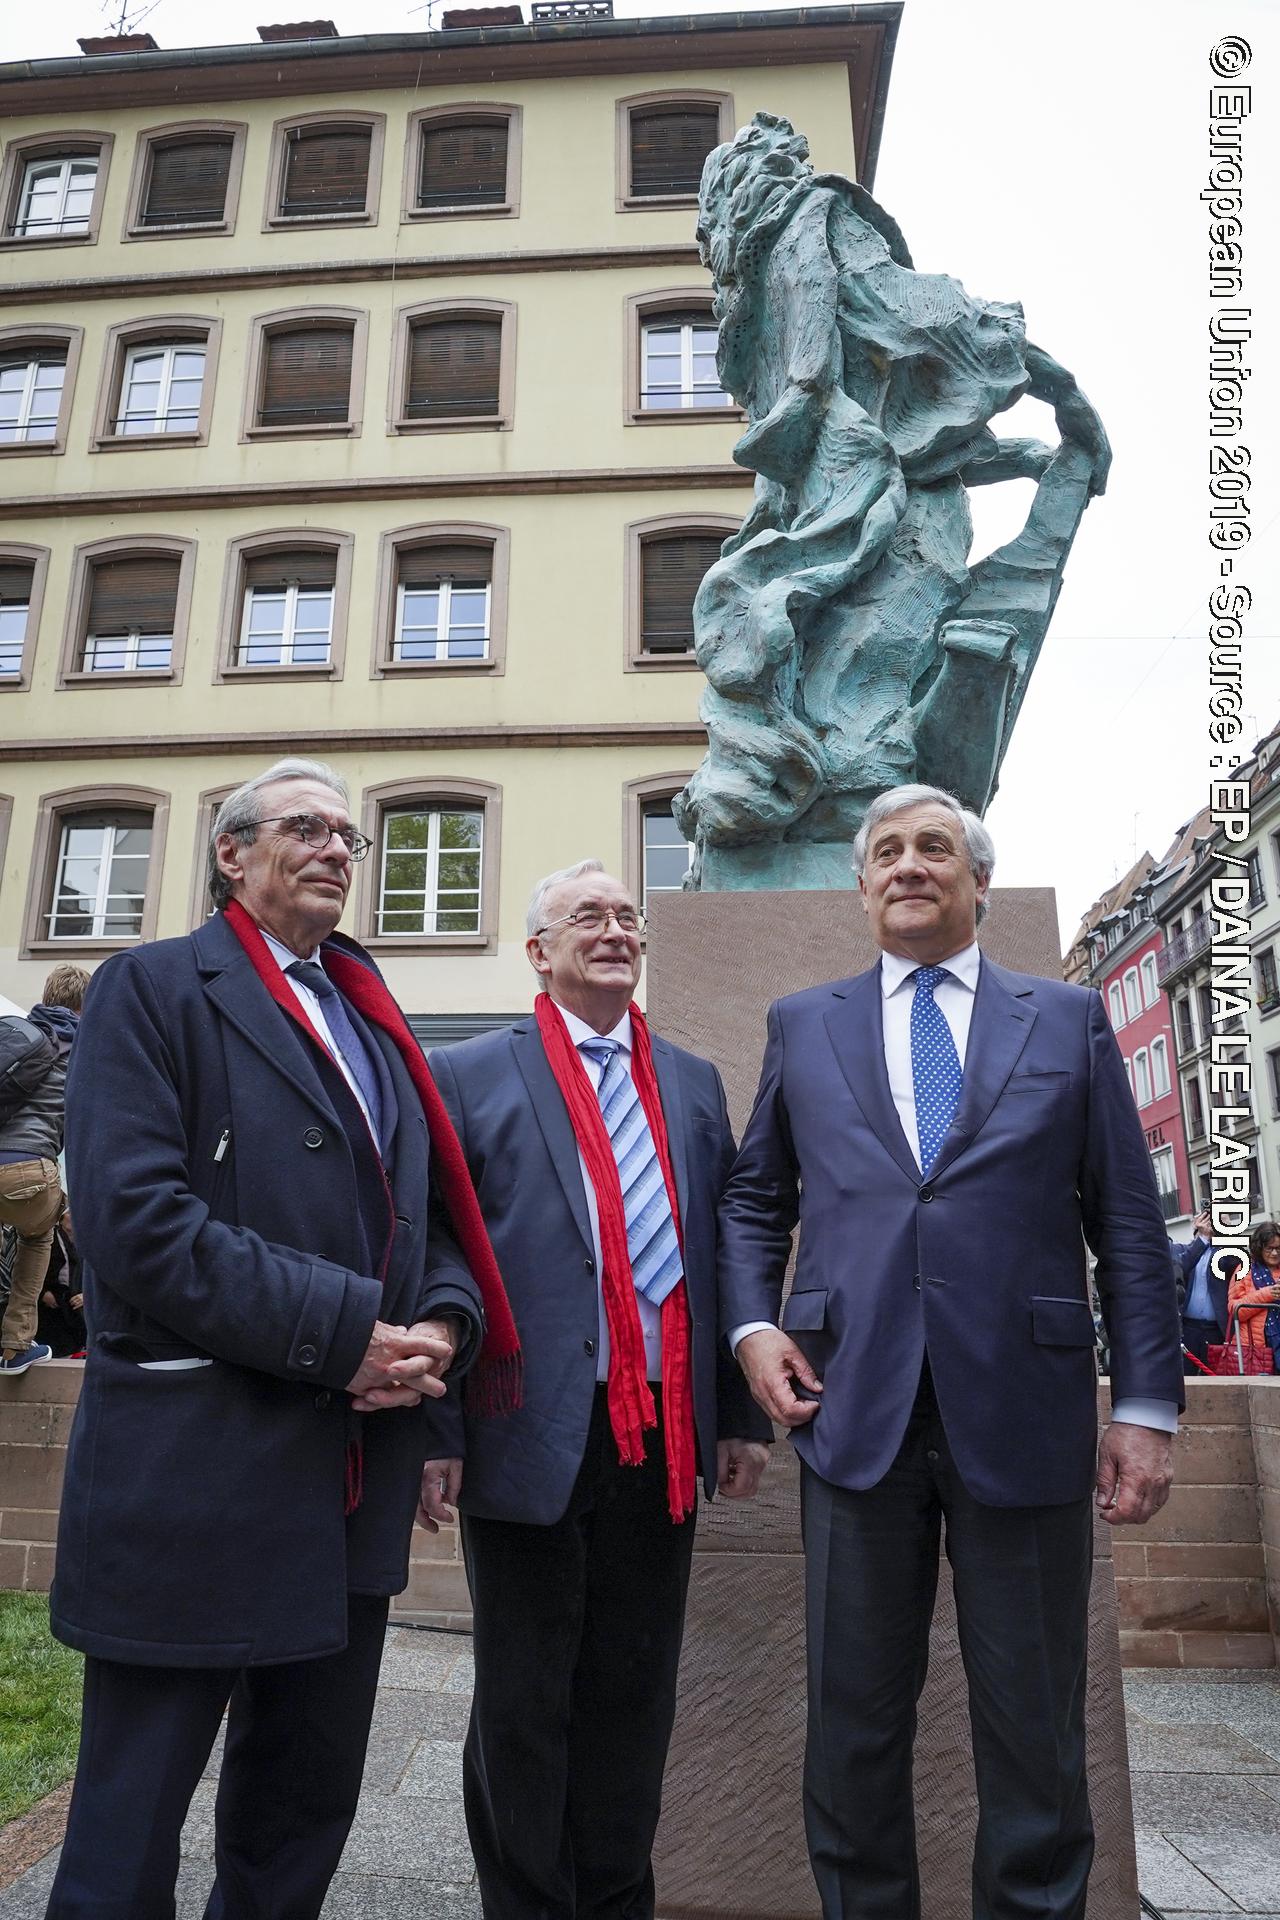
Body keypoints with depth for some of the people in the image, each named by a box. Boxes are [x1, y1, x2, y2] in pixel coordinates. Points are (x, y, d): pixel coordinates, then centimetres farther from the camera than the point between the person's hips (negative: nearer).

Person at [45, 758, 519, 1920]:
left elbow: (436, 1213, 15)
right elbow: (134, 1215, -18)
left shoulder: (374, 1019, 15)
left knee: (306, 1808, 20)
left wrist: (445, 1322, -6)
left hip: (359, 1472, 7)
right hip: (196, 1467, -6)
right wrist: (342, 1331, -20)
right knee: (132, 1817, 9)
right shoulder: (155, 986, -5)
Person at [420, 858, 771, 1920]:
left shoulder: (694, 1083, 12)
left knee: (634, 1701, 16)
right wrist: (436, 1429, -8)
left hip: (663, 1435, 4)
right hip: (532, 1434, -3)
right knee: (523, 1709, 11)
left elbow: (725, 1252, 12)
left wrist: (741, 1414, 9)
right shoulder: (470, 1075, 0)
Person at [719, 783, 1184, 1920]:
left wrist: (1148, 1405, -1)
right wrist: (752, 1324, 1)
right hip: (856, 1406, 1)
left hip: (1024, 1414, 0)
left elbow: (1129, 1223, 5)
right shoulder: (803, 1024, 12)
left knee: (1034, 1736, 11)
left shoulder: (1071, 1020, 9)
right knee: (855, 1728, 12)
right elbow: (755, 1199, 16)